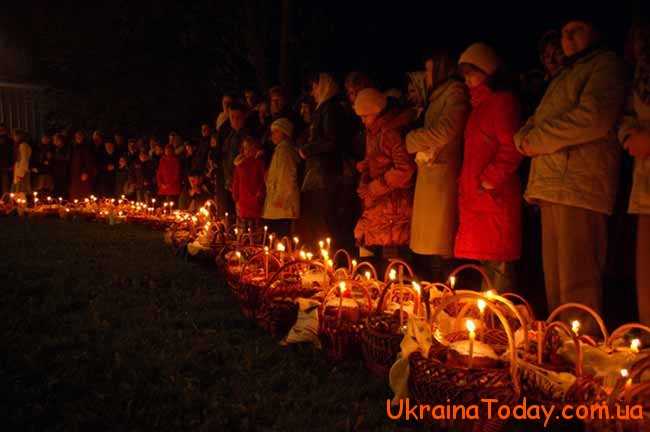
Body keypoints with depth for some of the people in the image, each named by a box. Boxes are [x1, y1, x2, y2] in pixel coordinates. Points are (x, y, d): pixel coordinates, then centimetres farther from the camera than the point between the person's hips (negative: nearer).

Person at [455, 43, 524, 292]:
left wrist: (489, 180, -16)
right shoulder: (479, 105, 23)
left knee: (498, 266, -8)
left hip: (494, 197, -9)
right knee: (485, 264, 12)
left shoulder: (502, 101, -5)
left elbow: (511, 148, -15)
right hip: (474, 198, 9)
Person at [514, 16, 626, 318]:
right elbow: (532, 124, 26)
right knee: (554, 282, 11)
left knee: (576, 285, -12)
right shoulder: (563, 78, 30)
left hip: (578, 184, -9)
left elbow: (594, 117, -15)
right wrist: (526, 139, 2)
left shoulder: (606, 65, 3)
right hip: (552, 187, 9)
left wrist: (538, 140, -7)